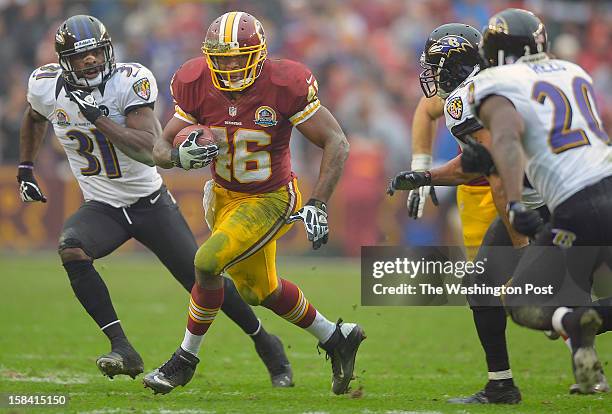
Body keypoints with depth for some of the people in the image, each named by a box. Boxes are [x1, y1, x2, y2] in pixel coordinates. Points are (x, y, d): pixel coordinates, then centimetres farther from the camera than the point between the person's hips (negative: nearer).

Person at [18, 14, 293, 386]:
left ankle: (267, 345, 24)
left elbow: (150, 152, -30)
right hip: (102, 207, 2)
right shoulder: (47, 87, -7)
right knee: (71, 250, -31)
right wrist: (26, 168, 19)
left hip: (151, 203, -2)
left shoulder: (130, 81, -20)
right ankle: (122, 348, -27)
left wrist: (98, 118, -34)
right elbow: (35, 119, 20)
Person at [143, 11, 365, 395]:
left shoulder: (285, 85, -25)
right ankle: (336, 338, 39)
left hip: (270, 200, -6)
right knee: (261, 290, 18)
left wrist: (318, 204, -26)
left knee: (208, 263, -22)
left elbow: (336, 143, -18)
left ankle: (185, 359, -3)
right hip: (225, 195, 6)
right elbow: (161, 148, -8)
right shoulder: (197, 86, -14)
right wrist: (180, 155, -33)